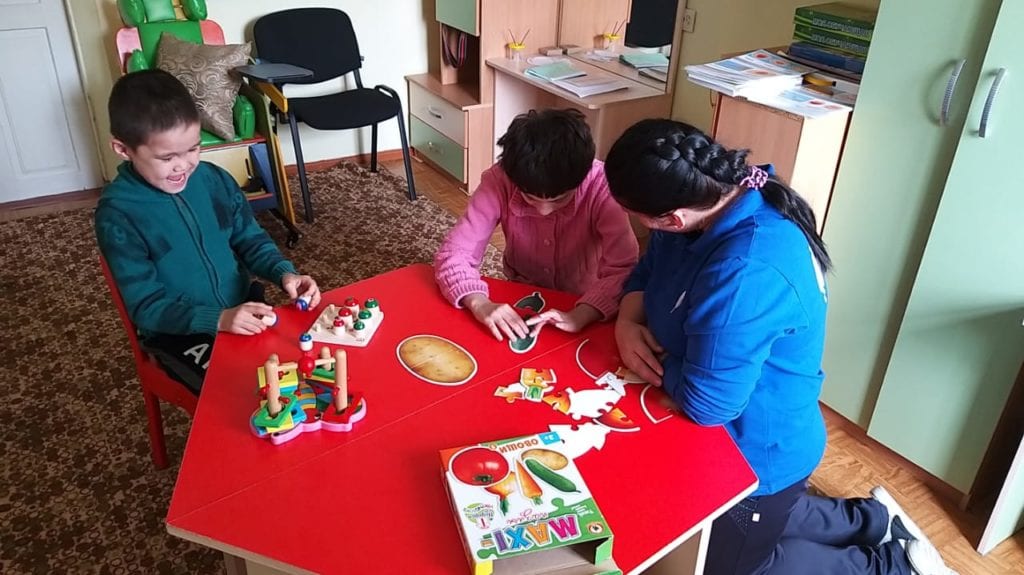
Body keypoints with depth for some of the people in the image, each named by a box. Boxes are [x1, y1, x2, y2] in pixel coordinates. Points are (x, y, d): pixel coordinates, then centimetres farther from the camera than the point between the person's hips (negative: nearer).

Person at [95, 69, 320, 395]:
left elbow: (250, 239, 9)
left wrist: (283, 272, -12)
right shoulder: (118, 215, -15)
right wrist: (218, 319, -30)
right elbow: (146, 307, -16)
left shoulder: (214, 180, -2)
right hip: (180, 334, -4)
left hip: (244, 311, 5)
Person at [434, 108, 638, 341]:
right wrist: (480, 304, -37)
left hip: (581, 305, 0)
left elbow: (624, 268, -30)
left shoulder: (600, 185, -25)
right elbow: (454, 253, -20)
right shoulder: (499, 180, -21)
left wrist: (580, 316, -45)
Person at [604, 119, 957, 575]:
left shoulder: (747, 273, -41)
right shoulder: (714, 197, -13)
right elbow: (647, 272, 3)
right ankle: (873, 520, 38)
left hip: (757, 455, -9)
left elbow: (705, 401, -34)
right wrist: (627, 323, -16)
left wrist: (659, 360, -15)